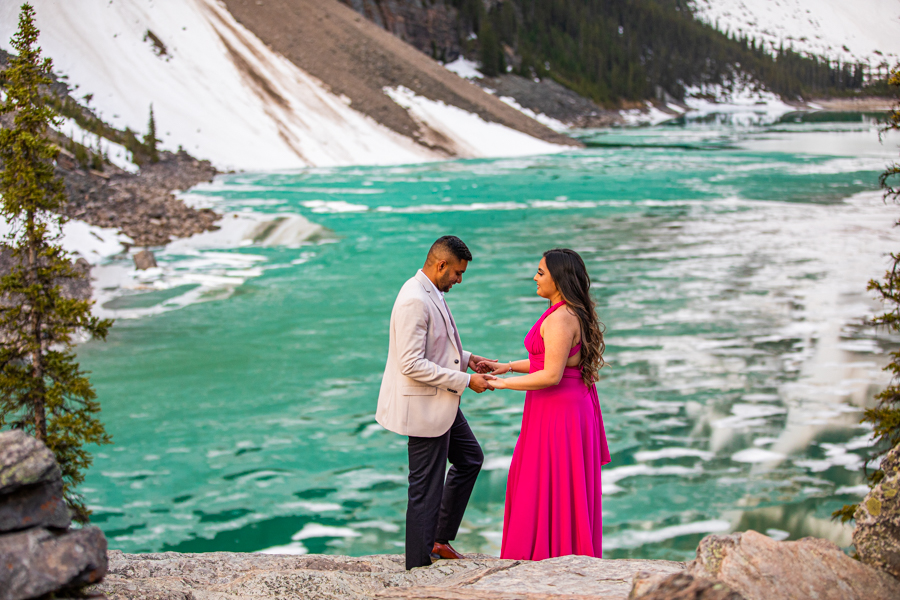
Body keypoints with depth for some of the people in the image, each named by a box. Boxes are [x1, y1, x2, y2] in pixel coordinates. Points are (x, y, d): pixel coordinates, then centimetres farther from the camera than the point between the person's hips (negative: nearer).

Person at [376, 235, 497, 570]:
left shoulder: (431, 293, 8)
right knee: (426, 488, -1)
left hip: (441, 403, 11)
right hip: (425, 406, -11)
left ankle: (440, 539, 30)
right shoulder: (414, 301, -24)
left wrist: (465, 358, 8)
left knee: (470, 458, 22)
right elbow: (412, 365, -28)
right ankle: (418, 569, 11)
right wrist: (465, 381, -22)